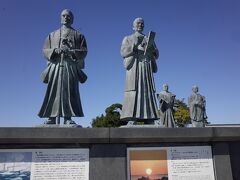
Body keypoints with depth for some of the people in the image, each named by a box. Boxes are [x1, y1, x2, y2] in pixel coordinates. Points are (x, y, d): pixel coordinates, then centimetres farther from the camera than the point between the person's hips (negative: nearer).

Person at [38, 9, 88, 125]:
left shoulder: (78, 35, 17)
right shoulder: (52, 35, 22)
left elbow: (84, 52, 4)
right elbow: (45, 51, 12)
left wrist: (70, 51, -13)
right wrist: (55, 50, -9)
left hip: (71, 67, -1)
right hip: (55, 66, 2)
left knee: (70, 92, -10)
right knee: (53, 92, -7)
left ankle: (68, 118, -10)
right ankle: (51, 118, -6)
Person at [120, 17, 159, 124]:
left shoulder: (149, 40, 25)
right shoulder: (128, 39, 19)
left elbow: (156, 55, 16)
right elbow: (123, 52, 1)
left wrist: (151, 48, -6)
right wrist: (137, 47, -11)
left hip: (147, 68, 3)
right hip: (134, 66, -3)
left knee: (148, 91, -8)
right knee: (133, 91, -16)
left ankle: (148, 119, -11)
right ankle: (131, 119, -21)